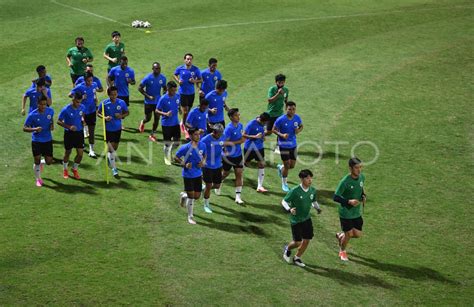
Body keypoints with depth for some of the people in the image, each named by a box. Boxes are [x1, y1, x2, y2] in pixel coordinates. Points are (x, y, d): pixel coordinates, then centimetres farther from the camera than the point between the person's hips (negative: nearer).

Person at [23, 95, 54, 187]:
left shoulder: (50, 111, -8)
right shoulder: (32, 115, -18)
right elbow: (24, 128, -12)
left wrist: (52, 125, -6)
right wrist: (35, 129, -29)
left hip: (48, 140, 3)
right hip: (36, 141, -3)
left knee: (49, 162, 4)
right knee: (37, 161, 1)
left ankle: (41, 162, 40)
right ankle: (38, 179, 23)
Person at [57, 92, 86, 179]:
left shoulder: (82, 107, -7)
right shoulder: (66, 109, -20)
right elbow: (59, 121, -13)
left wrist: (83, 121, -2)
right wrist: (69, 127, -25)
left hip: (79, 132, 3)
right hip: (69, 133, -3)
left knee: (80, 153, 0)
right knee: (68, 152, 11)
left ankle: (75, 169, 26)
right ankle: (65, 170, 36)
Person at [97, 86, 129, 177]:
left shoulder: (121, 103, -6)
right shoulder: (104, 103, -10)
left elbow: (127, 112, 7)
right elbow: (98, 113, 0)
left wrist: (122, 116, -15)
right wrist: (104, 117, -19)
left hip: (118, 128, 3)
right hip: (108, 128, -3)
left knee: (115, 147, 16)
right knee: (111, 148, -8)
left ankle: (109, 158, 47)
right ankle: (114, 168, -2)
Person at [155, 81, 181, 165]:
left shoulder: (177, 96, -2)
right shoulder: (163, 99, -16)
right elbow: (157, 110, -12)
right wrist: (165, 114, -26)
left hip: (176, 123, 5)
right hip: (166, 124, -4)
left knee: (177, 142, 8)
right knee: (167, 142, 5)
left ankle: (169, 151, 38)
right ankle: (167, 158, 26)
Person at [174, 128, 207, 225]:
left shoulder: (202, 145, -4)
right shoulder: (185, 147, -17)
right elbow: (176, 157, -7)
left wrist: (203, 162, -8)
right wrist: (184, 164, -21)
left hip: (198, 174, 5)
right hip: (188, 175, -5)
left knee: (197, 196, 9)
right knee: (191, 196, -2)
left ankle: (183, 195, 42)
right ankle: (190, 217, 16)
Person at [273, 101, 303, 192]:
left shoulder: (297, 118, -6)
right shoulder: (281, 119, -19)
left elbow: (301, 126, 10)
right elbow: (274, 130, -10)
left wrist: (298, 130, -13)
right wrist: (281, 135, -27)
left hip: (293, 144, 5)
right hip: (284, 145, -5)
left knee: (292, 165, 10)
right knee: (287, 165, -1)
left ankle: (280, 167, 45)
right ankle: (284, 184, 22)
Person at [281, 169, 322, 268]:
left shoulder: (313, 190, -3)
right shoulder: (295, 191, -19)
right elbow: (284, 201, -13)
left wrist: (318, 208, -3)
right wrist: (289, 209, -31)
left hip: (307, 219, 5)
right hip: (296, 220, -5)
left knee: (306, 240, 3)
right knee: (297, 242, -2)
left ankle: (297, 258, 25)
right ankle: (288, 248, 33)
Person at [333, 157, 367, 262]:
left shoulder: (362, 177, -5)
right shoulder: (345, 181, -25)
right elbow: (336, 197, -21)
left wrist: (363, 196, -4)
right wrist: (349, 201, -31)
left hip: (357, 213, 6)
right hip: (346, 213, -6)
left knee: (358, 234, 7)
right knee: (349, 234, 4)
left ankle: (340, 236, 38)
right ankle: (342, 252, 34)